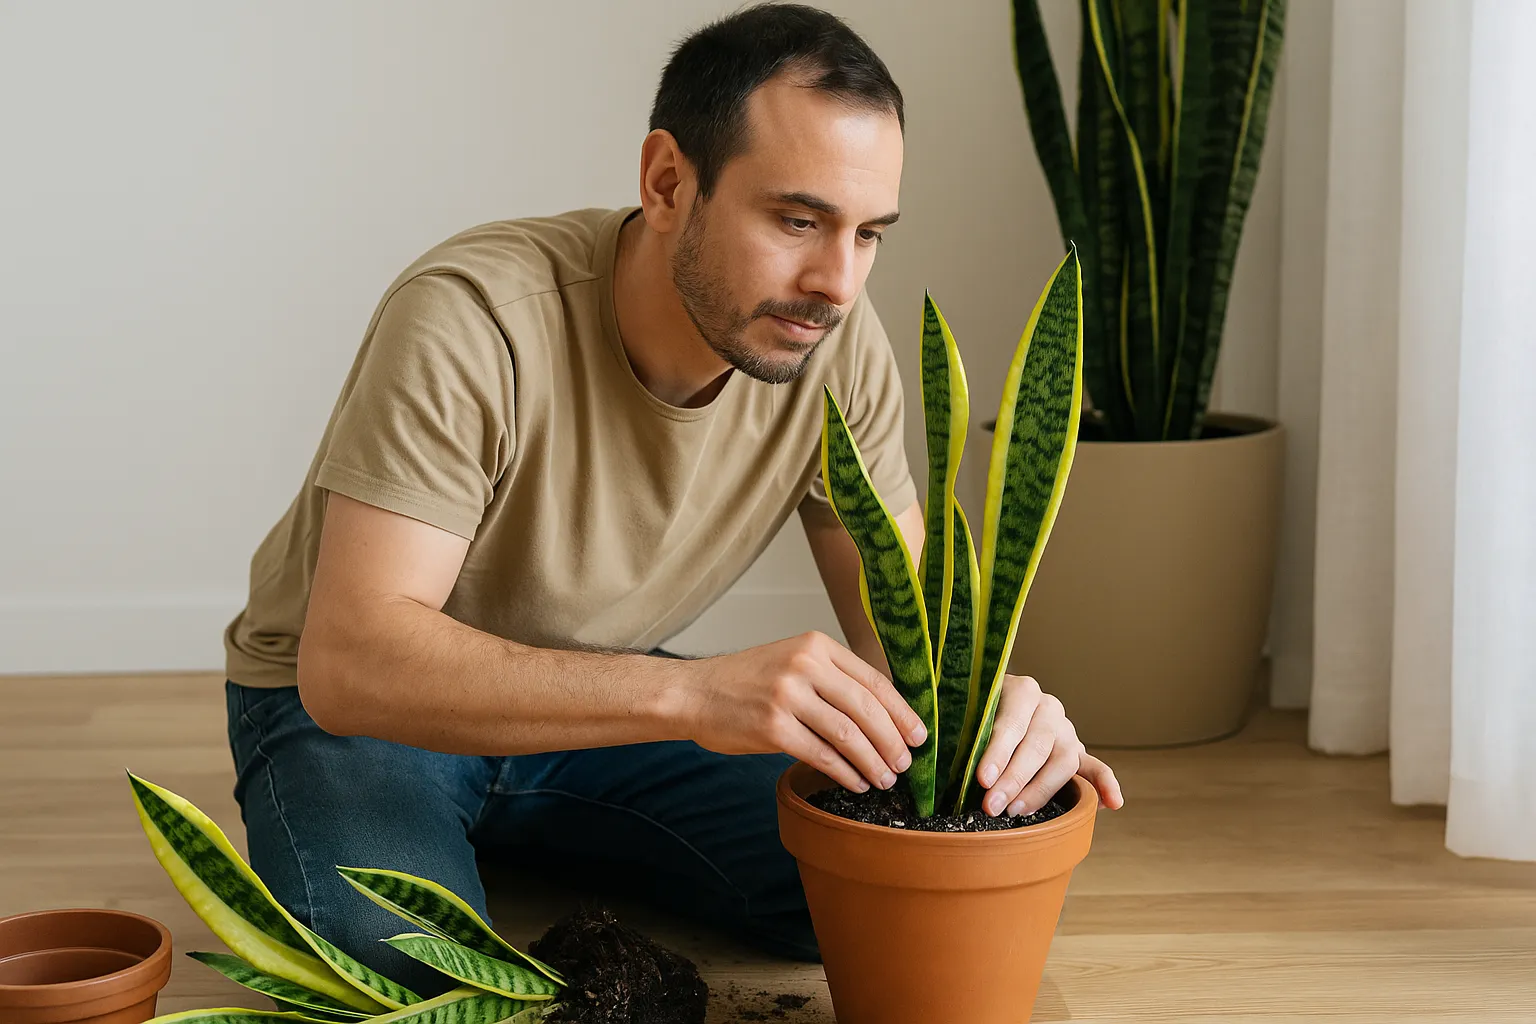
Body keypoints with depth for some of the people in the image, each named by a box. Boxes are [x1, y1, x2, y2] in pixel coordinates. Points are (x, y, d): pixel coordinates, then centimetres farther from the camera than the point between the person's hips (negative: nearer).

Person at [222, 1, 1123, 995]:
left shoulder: (834, 339, -15)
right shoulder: (473, 320, -32)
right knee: (397, 953, -35)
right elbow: (351, 661, -40)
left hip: (596, 704, 5)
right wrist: (693, 693, -51)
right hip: (355, 706, -5)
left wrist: (986, 698, -33)